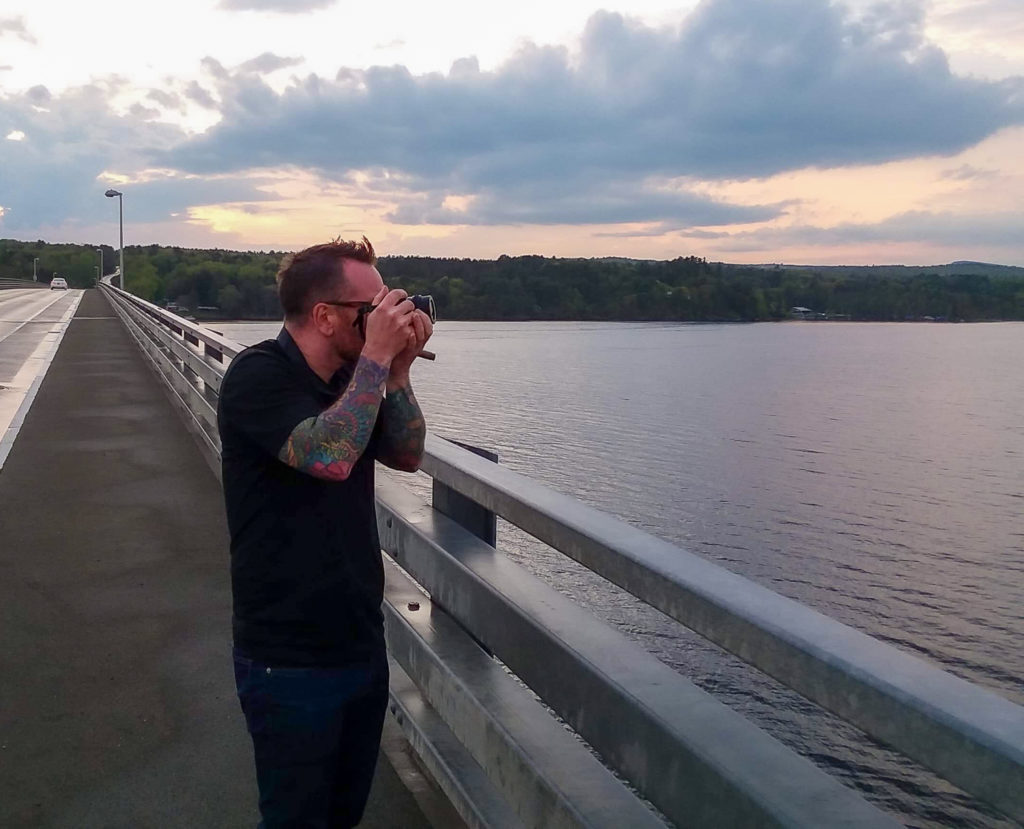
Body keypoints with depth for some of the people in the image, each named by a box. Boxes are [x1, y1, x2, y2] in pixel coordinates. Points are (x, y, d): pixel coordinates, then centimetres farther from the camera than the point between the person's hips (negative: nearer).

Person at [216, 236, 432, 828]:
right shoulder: (259, 376, -17)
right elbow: (330, 456, -31)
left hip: (362, 642, 7)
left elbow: (407, 455, 5)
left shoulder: (349, 376, 5)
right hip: (290, 662, -7)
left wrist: (398, 369, -7)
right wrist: (377, 357, -24)